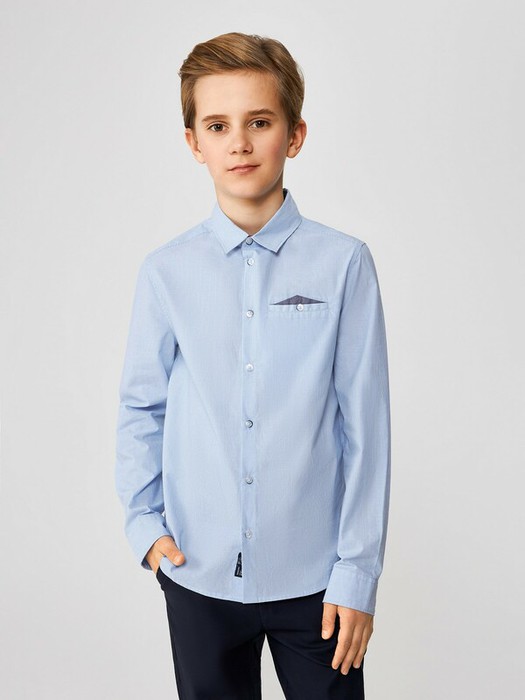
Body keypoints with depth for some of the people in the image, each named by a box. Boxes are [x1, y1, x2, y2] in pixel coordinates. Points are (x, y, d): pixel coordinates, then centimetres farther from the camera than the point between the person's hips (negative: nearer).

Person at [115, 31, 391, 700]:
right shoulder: (166, 271, -2)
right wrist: (145, 521, -1)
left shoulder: (343, 263, -8)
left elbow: (365, 424, -6)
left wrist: (357, 570, -4)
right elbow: (140, 408, 7)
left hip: (314, 575, -1)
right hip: (197, 572, 2)